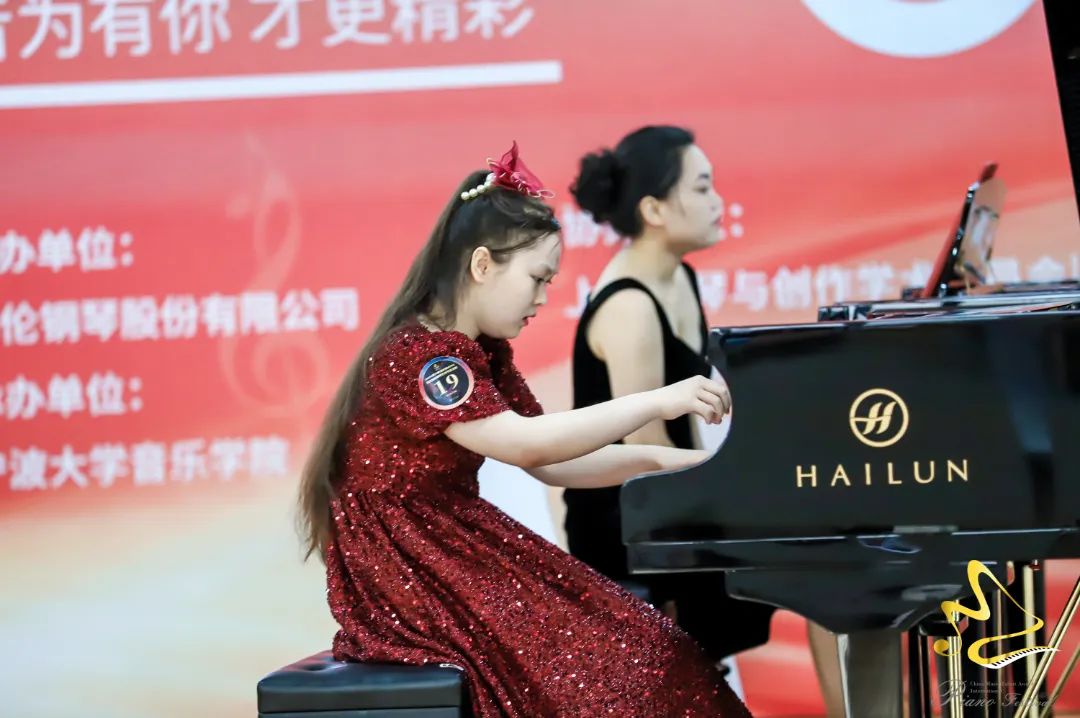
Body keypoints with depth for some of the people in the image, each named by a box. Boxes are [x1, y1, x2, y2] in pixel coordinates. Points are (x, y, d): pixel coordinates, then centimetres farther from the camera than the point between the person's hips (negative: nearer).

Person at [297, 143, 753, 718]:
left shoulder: (482, 353, 12)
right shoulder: (417, 354, -19)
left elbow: (552, 464, 11)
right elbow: (524, 444, -29)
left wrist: (662, 461, -1)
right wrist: (658, 402, -27)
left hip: (458, 551, 9)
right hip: (403, 577, -9)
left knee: (633, 642, -6)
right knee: (594, 664, -19)